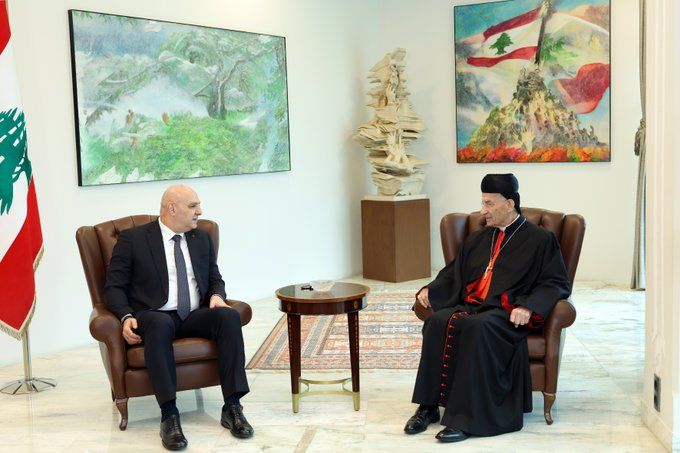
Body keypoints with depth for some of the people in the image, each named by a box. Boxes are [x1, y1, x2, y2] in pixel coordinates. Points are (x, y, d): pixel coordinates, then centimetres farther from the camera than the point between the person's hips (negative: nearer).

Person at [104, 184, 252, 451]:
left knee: (229, 316, -28)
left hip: (195, 317, 4)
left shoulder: (202, 239, 18)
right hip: (154, 316, -4)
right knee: (160, 325, -40)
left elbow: (215, 279, 22)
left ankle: (232, 408, -28)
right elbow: (114, 286, 1)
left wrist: (217, 295, -3)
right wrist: (126, 317, -18)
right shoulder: (133, 239, 3)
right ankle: (169, 416, -38)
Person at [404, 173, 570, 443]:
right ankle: (428, 406, -25)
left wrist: (529, 307, -17)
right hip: (471, 306, 5)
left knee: (478, 328, -38)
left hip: (507, 314, -5)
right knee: (438, 322, -28)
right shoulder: (479, 238, 23)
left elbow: (557, 283, 0)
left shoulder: (539, 239, 6)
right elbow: (454, 272, 30)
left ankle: (466, 417, -35)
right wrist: (430, 290, 10)